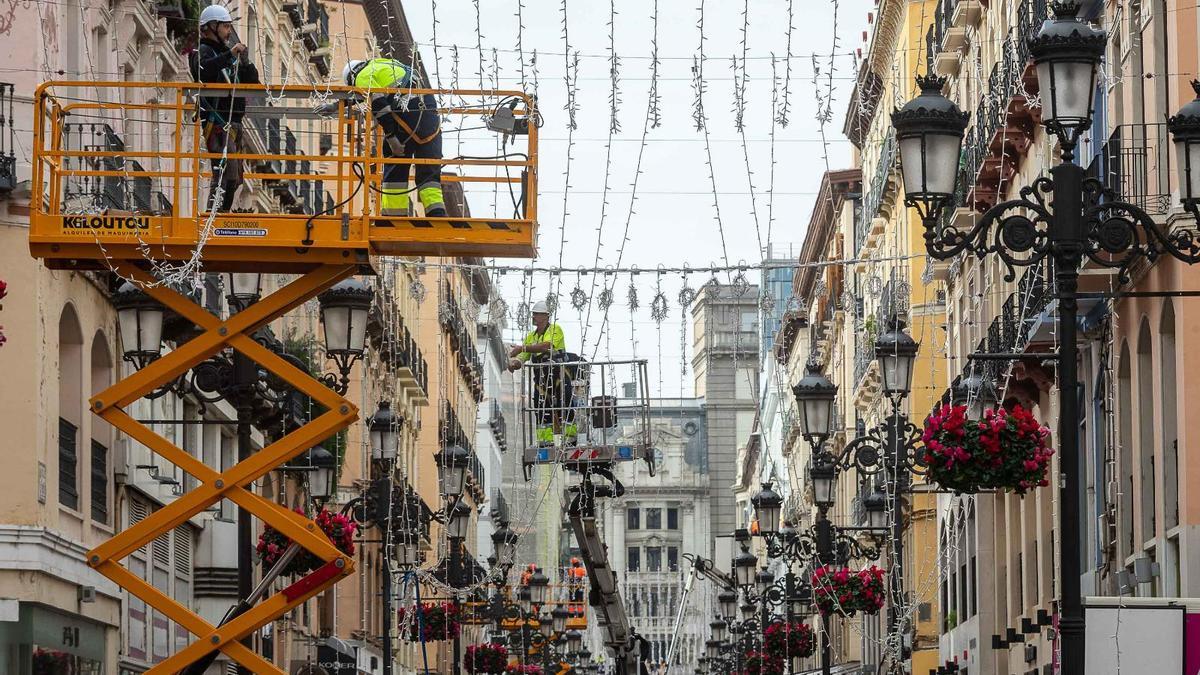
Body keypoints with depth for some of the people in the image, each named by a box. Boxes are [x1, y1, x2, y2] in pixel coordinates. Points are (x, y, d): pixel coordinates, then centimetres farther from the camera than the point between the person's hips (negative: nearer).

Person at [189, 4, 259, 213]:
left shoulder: (226, 53, 21)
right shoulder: (204, 52, -5)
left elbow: (252, 82, 19)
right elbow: (204, 69, -30)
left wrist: (245, 61, 1)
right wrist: (230, 54, -32)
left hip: (233, 123, 9)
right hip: (217, 121, -9)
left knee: (234, 176, 13)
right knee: (226, 170, -22)